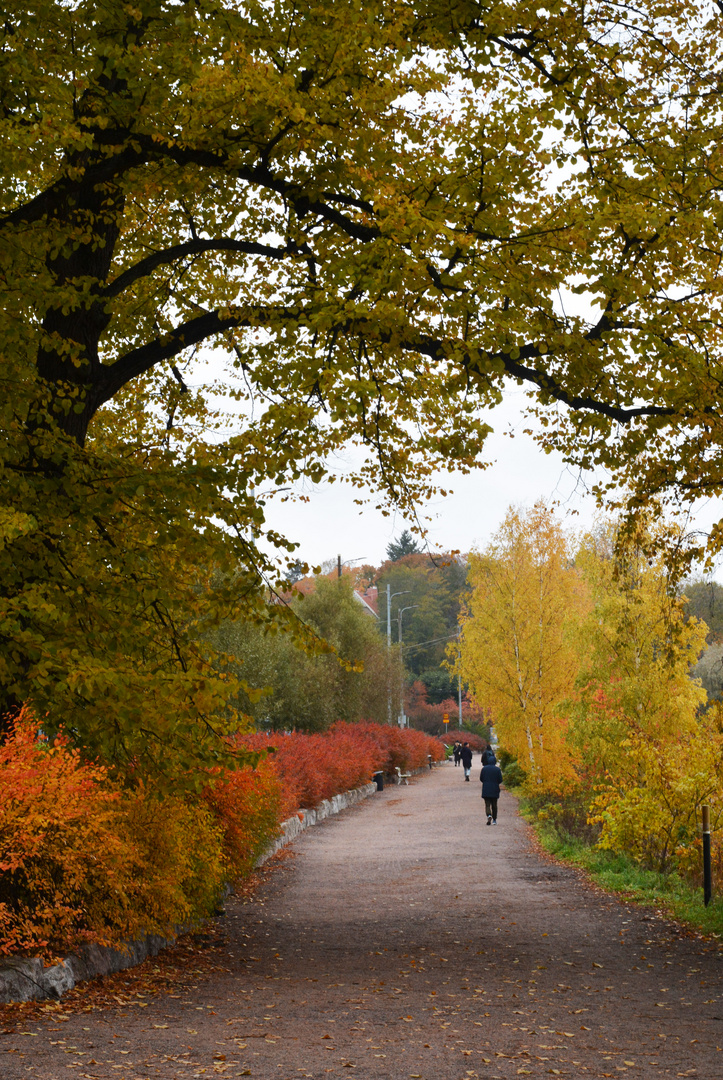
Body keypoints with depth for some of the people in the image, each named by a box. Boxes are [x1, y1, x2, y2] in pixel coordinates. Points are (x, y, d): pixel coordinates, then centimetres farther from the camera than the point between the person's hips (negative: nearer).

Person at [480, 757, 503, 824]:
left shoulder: (484, 768, -3)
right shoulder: (498, 769, -6)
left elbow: (481, 778, 2)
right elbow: (500, 780, -5)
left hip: (486, 790, 0)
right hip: (495, 790, 0)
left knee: (487, 804, 1)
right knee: (494, 805, 12)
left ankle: (489, 815, -25)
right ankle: (494, 820, 17)